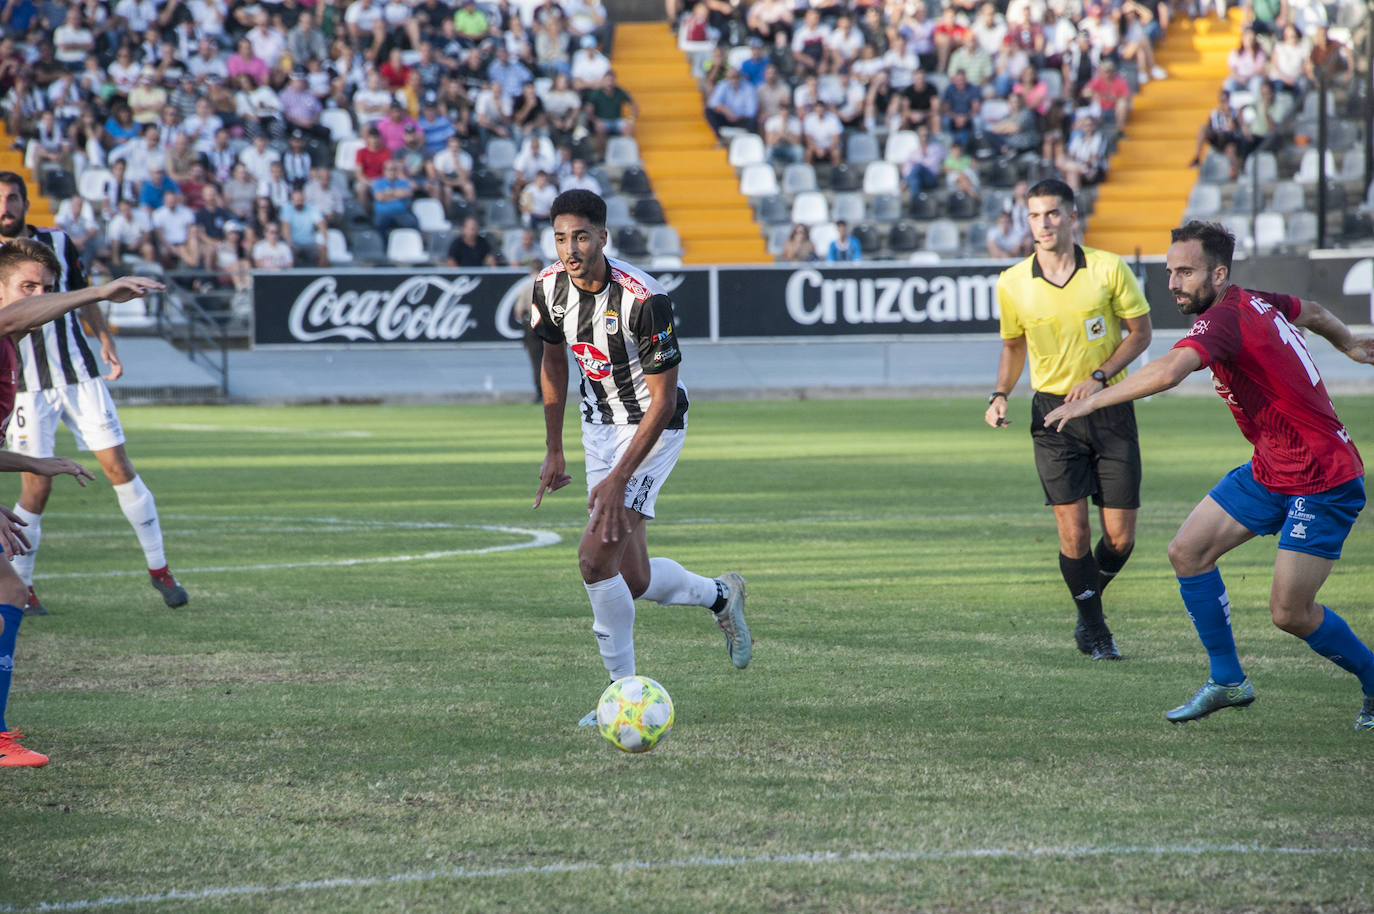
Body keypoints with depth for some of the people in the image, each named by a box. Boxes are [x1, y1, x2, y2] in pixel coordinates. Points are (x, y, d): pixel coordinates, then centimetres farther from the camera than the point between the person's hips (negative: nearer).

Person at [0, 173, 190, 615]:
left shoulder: (58, 243, 5)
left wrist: (105, 340, 5)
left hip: (80, 375, 3)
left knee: (119, 467, -1)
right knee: (36, 486, -8)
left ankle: (159, 569, 10)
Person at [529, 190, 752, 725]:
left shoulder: (643, 299, -28)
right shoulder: (549, 286, -9)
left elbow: (664, 400, -23)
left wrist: (618, 479, -26)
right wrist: (554, 452, 12)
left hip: (653, 428, -6)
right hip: (600, 424, 6)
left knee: (596, 556, -19)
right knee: (634, 580, 5)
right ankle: (720, 595, 37)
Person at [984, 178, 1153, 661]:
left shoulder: (1108, 269, -7)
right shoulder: (1012, 284, -2)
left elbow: (1140, 332, 1)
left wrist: (1099, 376, -12)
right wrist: (1000, 395, -1)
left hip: (1110, 407, 0)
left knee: (1120, 537, -1)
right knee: (1073, 529, -10)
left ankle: (1089, 608, 27)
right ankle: (1094, 629, 10)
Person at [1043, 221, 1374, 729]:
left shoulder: (1223, 320, -24)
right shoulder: (1256, 303, 4)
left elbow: (1168, 372, -43)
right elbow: (1312, 312, 25)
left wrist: (1090, 402, -38)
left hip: (1322, 483, -10)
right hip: (1269, 471, 10)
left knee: (1289, 613, -10)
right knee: (1187, 553, 2)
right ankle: (1227, 681, 12)